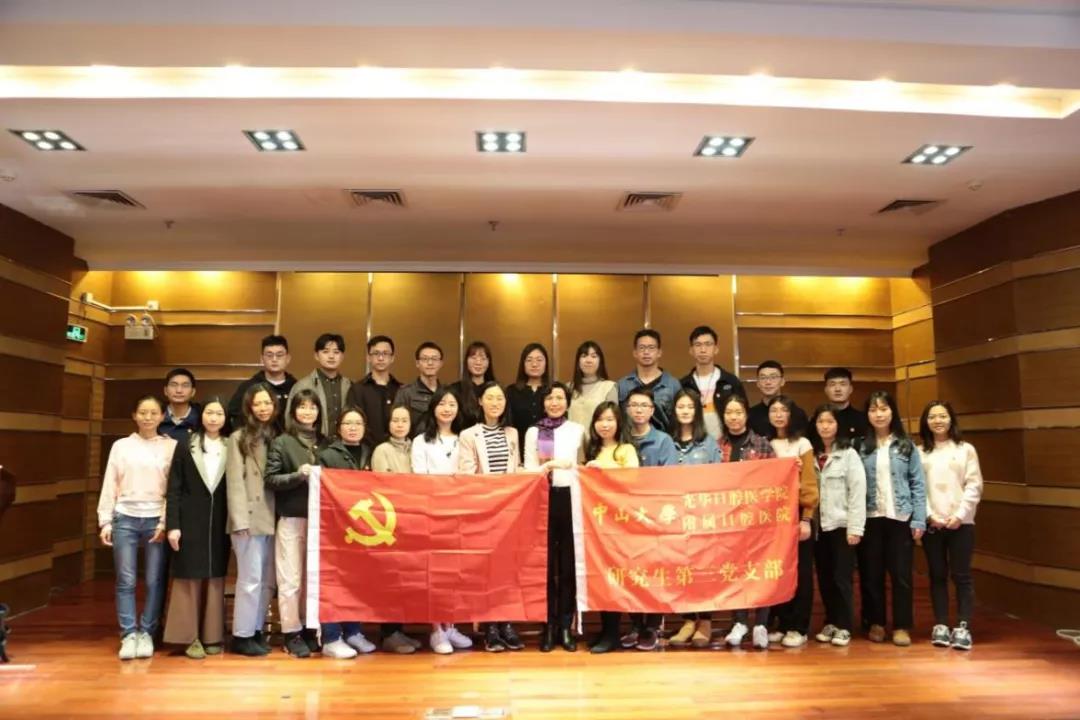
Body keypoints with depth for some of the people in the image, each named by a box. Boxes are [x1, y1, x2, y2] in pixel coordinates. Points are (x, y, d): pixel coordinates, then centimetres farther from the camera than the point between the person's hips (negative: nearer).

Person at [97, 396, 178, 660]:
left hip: (156, 519, -1)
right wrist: (105, 521, 2)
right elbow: (110, 485, 8)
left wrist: (166, 521, -6)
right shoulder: (121, 446, 7)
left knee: (155, 581, 2)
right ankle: (128, 635, 9)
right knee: (126, 580, 1)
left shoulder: (171, 446, 2)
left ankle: (146, 633, 14)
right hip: (125, 518, 1)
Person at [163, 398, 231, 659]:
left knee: (215, 578, 6)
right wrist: (172, 525, -9)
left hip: (218, 523, 2)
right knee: (189, 577, 1)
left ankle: (212, 636, 14)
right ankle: (190, 637, 8)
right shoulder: (185, 447, 2)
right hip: (190, 521, -1)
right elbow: (173, 489, -1)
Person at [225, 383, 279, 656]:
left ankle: (257, 630, 20)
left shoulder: (278, 437, 14)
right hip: (249, 519, -5)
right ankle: (242, 635, 8)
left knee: (267, 580, 9)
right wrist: (240, 519, -14)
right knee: (251, 578, -4)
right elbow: (235, 482, -6)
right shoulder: (239, 438, 0)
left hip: (273, 518, 5)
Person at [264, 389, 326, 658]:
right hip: (291, 519, -4)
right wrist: (298, 476, -19)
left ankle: (309, 629, 21)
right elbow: (270, 479, -7)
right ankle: (291, 633, 12)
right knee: (291, 579, 2)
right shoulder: (281, 442, -1)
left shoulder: (324, 442, 10)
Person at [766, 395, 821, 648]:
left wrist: (806, 518, -12)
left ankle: (798, 628, 9)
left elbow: (809, 485, -5)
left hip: (797, 514, -3)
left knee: (800, 572, 2)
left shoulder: (802, 444, -1)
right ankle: (782, 624, 16)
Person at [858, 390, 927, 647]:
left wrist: (919, 520, -4)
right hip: (870, 519, 0)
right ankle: (876, 623, 21)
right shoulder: (860, 447, 1)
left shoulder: (906, 446, 3)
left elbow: (918, 484, 2)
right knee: (871, 573, 8)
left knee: (901, 574, 5)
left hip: (900, 518, 0)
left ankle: (902, 626, 16)